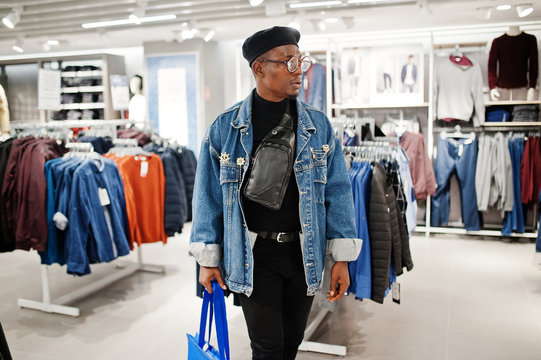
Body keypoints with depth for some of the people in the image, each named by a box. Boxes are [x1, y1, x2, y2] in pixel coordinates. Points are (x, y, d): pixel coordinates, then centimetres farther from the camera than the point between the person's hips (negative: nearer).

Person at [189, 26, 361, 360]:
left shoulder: (319, 125, 0)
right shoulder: (225, 128, -5)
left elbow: (337, 192, 1)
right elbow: (209, 196, 1)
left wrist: (341, 258, -2)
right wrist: (208, 259, 2)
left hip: (305, 253, 3)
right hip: (252, 254, -2)